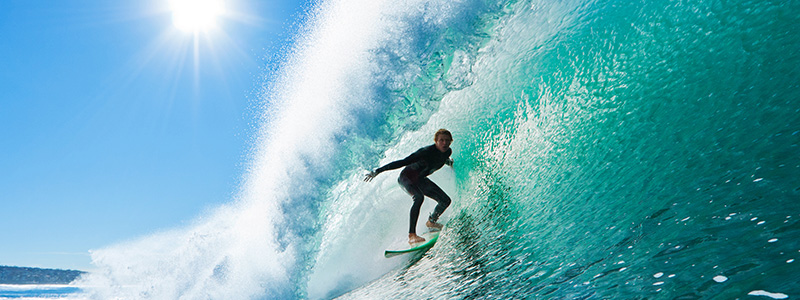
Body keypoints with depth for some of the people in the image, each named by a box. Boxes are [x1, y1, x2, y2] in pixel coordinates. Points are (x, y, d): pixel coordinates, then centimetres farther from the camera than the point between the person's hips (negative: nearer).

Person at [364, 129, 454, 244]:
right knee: (419, 197, -36)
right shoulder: (427, 151, -31)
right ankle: (411, 235, -40)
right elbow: (403, 162, -33)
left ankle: (431, 222, 32)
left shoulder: (448, 152, -8)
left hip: (420, 179, 8)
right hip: (406, 177, -7)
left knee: (446, 201, 5)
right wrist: (378, 171, -35)